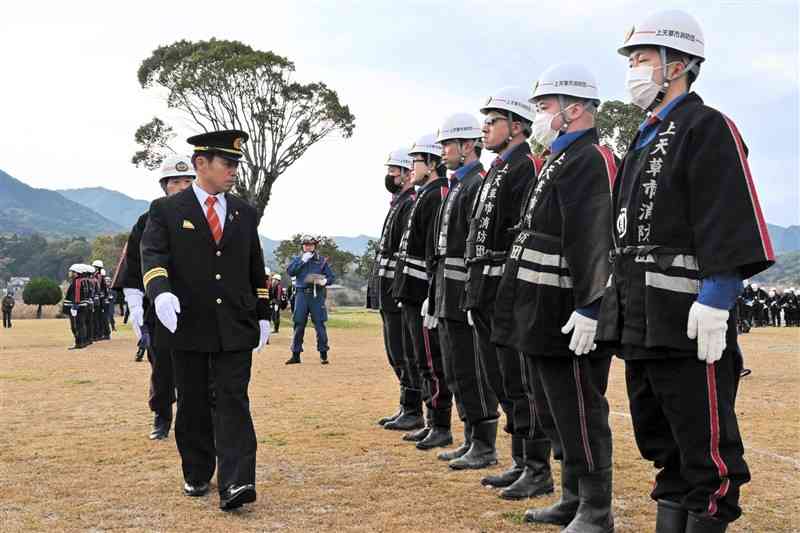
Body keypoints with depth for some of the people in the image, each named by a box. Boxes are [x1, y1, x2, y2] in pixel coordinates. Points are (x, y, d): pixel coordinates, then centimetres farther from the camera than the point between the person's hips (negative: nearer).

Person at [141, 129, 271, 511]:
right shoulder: (166, 210, 1)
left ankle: (235, 484, -12)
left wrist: (262, 315, 14)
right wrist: (161, 291, -31)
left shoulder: (245, 213, 11)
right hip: (188, 326, -1)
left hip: (236, 327, 2)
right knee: (193, 406, 9)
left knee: (233, 403, -6)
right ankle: (197, 476, 24)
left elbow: (256, 269, 16)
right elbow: (153, 255, -13)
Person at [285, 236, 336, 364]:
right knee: (298, 325, 3)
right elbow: (290, 271, -5)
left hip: (317, 295, -1)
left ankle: (323, 354, 4)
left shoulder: (322, 260, 9)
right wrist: (302, 260, -9)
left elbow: (331, 277, 7)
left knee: (320, 325, -3)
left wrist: (324, 281, -14)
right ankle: (295, 355, 9)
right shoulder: (297, 259, 13)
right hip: (301, 294, 1)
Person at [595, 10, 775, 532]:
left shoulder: (707, 128, -7)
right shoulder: (644, 140, 21)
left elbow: (733, 224, -16)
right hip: (639, 321, 9)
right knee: (661, 444, 16)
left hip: (687, 318, -9)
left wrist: (716, 301, -23)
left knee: (705, 449, -2)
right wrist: (616, 301, 20)